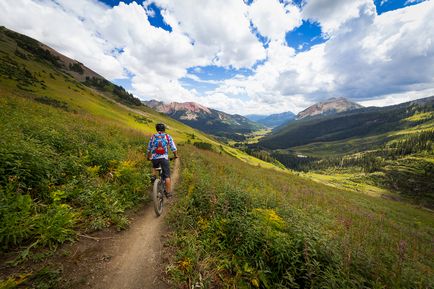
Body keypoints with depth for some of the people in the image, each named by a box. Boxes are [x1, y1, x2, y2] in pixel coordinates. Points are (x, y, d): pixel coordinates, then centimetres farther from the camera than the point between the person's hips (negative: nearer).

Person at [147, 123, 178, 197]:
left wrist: (149, 157, 32)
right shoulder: (168, 136, 3)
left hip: (154, 158, 3)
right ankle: (168, 192, 6)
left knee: (154, 167, 37)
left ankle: (154, 176, 14)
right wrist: (176, 155, 18)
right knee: (167, 176, 4)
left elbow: (149, 149, 15)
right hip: (164, 158, -2)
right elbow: (173, 148, 1)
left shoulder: (153, 137, 9)